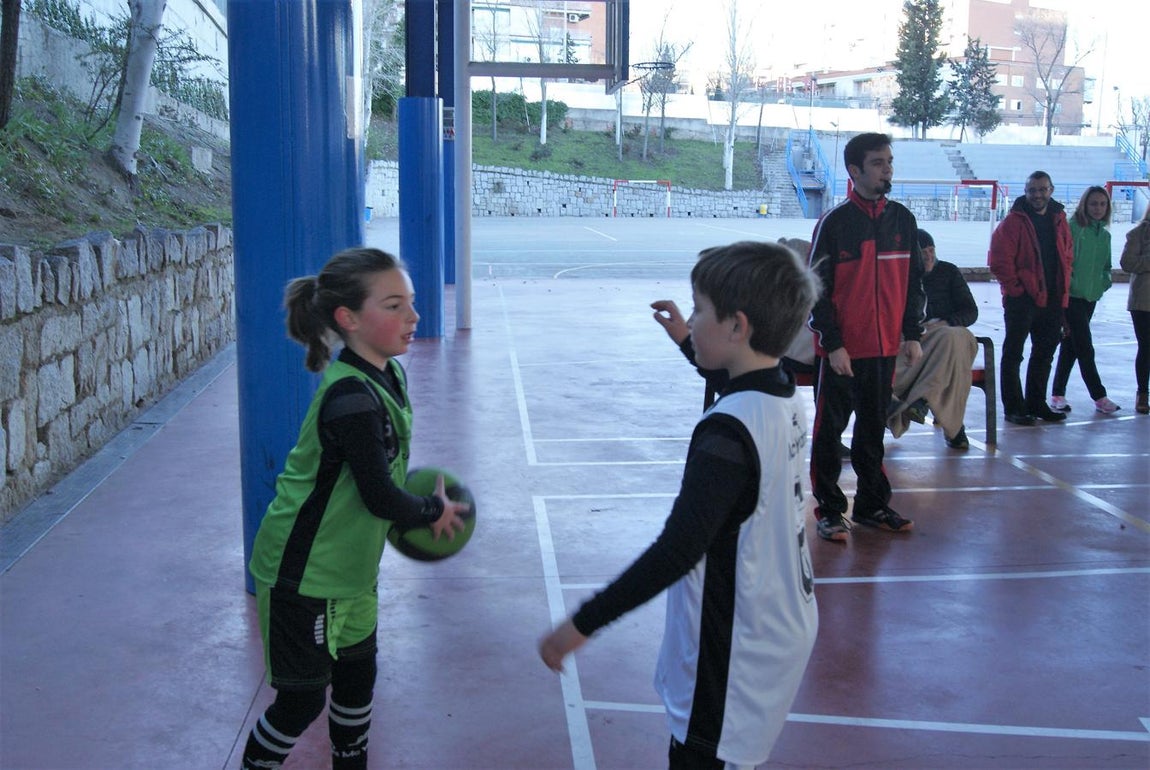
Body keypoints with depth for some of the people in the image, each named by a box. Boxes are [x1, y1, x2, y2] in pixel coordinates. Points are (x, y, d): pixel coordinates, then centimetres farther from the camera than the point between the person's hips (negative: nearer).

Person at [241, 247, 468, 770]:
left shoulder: (387, 376, 0)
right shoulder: (350, 399, -29)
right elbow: (380, 497, -23)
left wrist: (421, 507, 2)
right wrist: (434, 512, -7)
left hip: (349, 569, 9)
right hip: (302, 576, -9)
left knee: (357, 679, 21)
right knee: (302, 701, 6)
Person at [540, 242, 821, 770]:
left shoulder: (728, 430, -27)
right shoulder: (785, 399, 0)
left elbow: (676, 551, -29)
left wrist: (583, 624, -24)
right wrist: (689, 340, 36)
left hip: (736, 654, -9)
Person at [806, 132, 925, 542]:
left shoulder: (903, 220, 7)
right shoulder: (834, 222, -9)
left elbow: (914, 281, 13)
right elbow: (817, 289, -10)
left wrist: (913, 335, 8)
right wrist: (833, 344, -13)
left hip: (885, 347, 5)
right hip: (842, 350, -5)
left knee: (874, 428, 15)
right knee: (830, 430, 4)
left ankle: (872, 504, 27)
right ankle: (829, 510, 14)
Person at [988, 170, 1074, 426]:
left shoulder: (1059, 220, 10)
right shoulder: (1014, 222, -9)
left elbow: (1067, 255, 19)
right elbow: (999, 261, -14)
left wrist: (1063, 287, 9)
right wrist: (1015, 287, -14)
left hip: (1052, 299, 7)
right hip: (1021, 299, -7)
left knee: (1045, 353, 15)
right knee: (1013, 354, 0)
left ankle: (1036, 404, 27)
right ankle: (1014, 408, 6)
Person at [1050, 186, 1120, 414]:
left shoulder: (1104, 235, 13)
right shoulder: (1072, 227, -10)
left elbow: (1106, 266, 22)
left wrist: (1104, 282, 5)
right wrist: (1067, 282, -17)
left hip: (1091, 297, 7)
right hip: (1071, 295, -7)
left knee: (1070, 345, 11)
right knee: (1085, 347, -5)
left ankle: (1058, 393, 17)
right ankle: (1099, 397, 1)